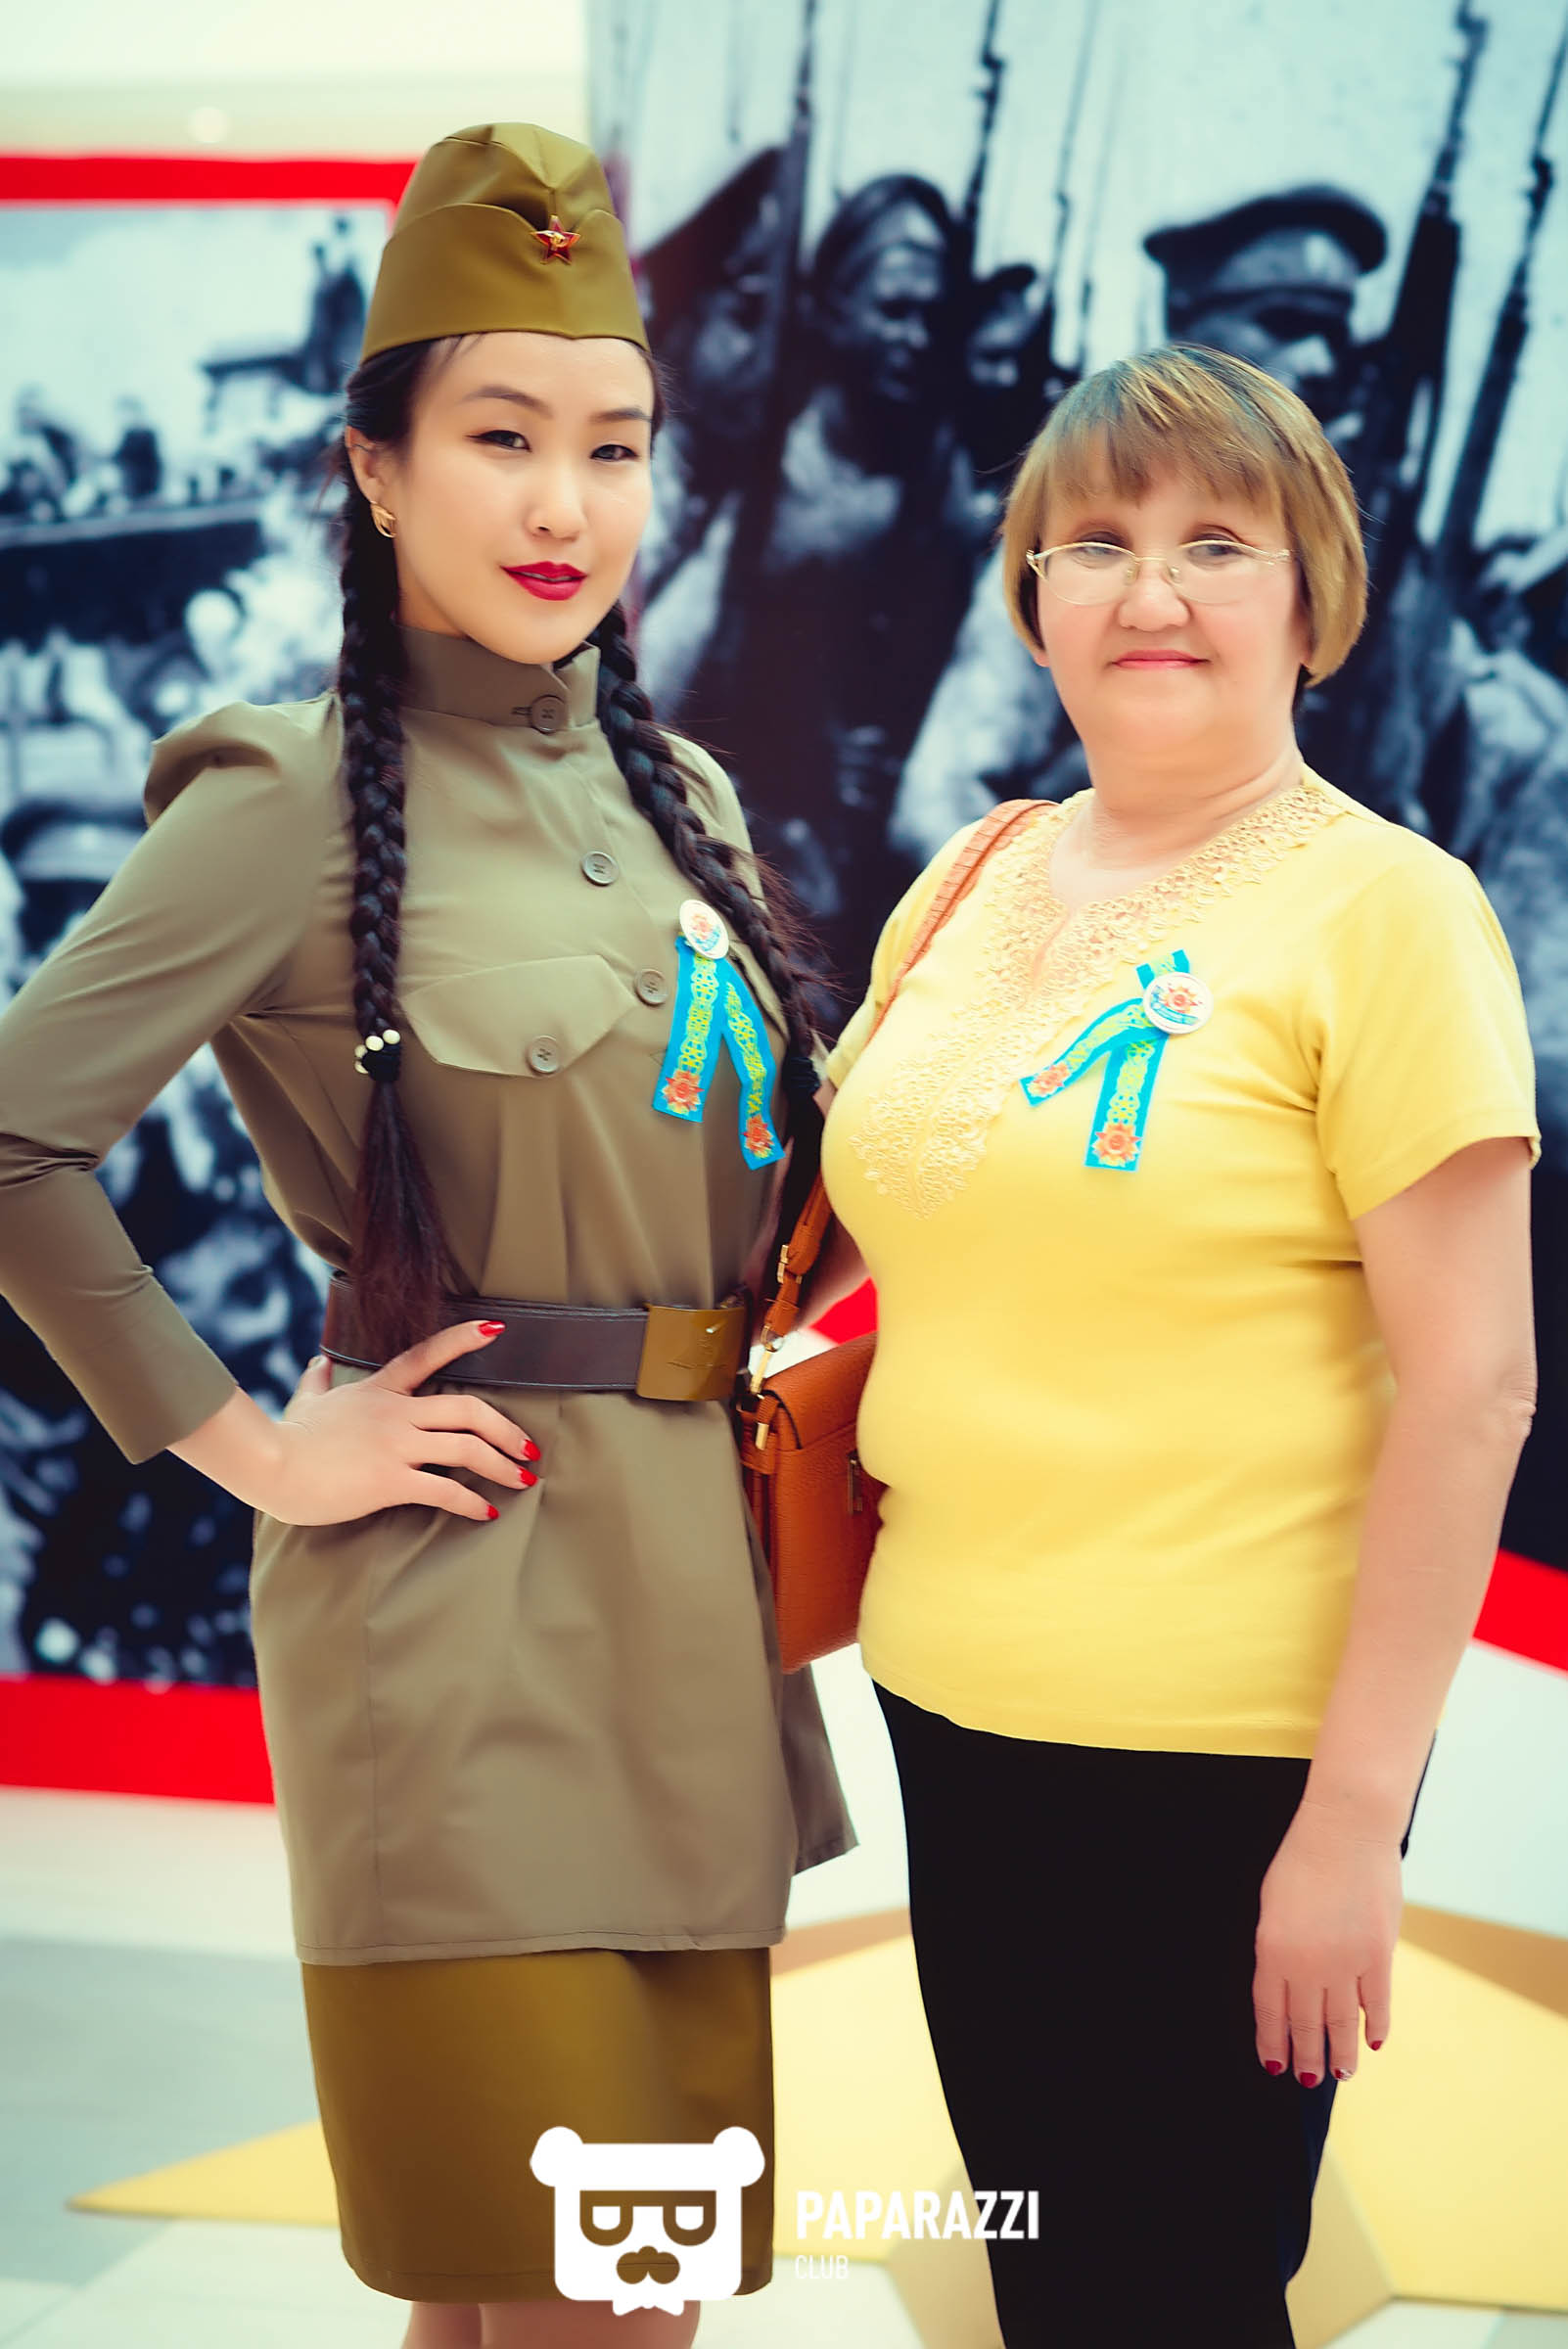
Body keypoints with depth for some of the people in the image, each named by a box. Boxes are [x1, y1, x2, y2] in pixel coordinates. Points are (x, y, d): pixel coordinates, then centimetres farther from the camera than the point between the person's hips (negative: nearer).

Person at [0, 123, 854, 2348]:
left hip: (693, 1590, 7)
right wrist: (254, 1447, -13)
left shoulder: (678, 798, 11)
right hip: (463, 1603, -7)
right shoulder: (297, 805, -10)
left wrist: (785, 1419, 10)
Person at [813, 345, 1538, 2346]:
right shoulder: (972, 888, 8)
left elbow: (1470, 1390, -14)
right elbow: (857, 1205, 22)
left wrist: (1357, 1814, -16)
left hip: (1220, 1753, -6)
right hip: (957, 1711, 6)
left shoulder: (1377, 908, -10)